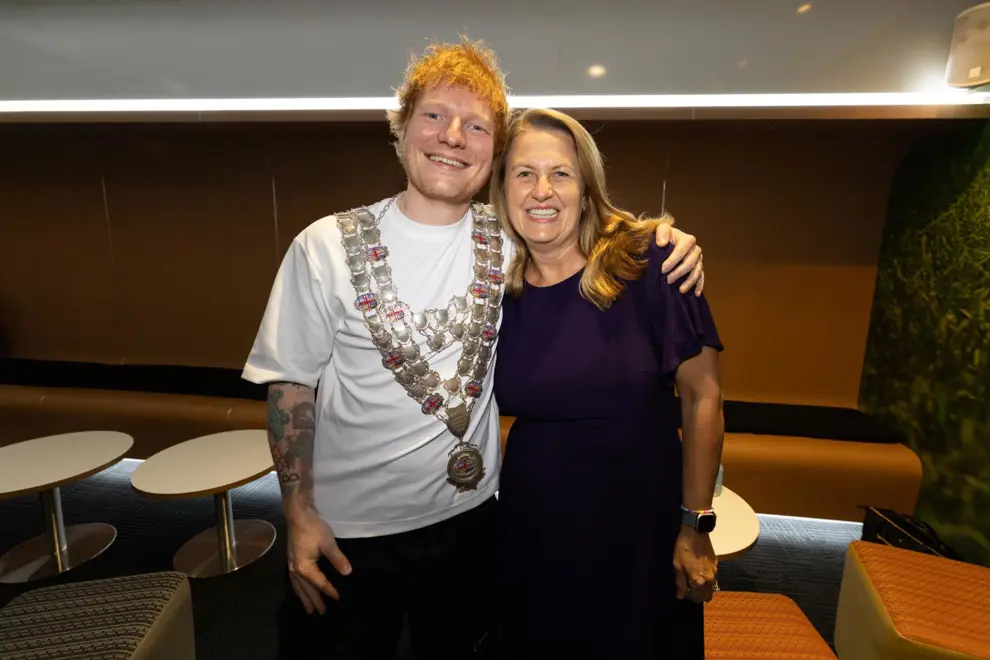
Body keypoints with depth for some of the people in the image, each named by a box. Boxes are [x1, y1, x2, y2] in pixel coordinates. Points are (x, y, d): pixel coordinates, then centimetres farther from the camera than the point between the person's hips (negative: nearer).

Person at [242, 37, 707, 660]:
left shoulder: (511, 242, -7)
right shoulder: (327, 246, -13)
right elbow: (291, 384, -8)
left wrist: (666, 242, -13)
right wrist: (299, 515, -8)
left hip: (470, 515, 3)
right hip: (346, 531, -2)